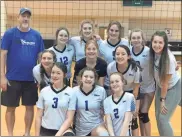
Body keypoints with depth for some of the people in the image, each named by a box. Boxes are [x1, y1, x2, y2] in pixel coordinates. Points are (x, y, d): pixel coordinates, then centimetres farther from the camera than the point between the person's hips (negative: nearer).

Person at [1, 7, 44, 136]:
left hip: (31, 79, 2)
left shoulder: (37, 35, 3)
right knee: (11, 107, 8)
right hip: (13, 78, -2)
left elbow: (40, 56, 8)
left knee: (30, 107, 10)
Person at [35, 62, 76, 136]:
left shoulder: (70, 93, -7)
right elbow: (38, 117, 5)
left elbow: (69, 118, -8)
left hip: (63, 129, -3)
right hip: (45, 130, 3)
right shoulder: (44, 91, 0)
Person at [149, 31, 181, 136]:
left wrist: (162, 99, -14)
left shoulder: (169, 59, -30)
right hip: (160, 87, 6)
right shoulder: (153, 53, -15)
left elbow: (166, 82, -21)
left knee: (163, 119, -8)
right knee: (158, 117, 10)